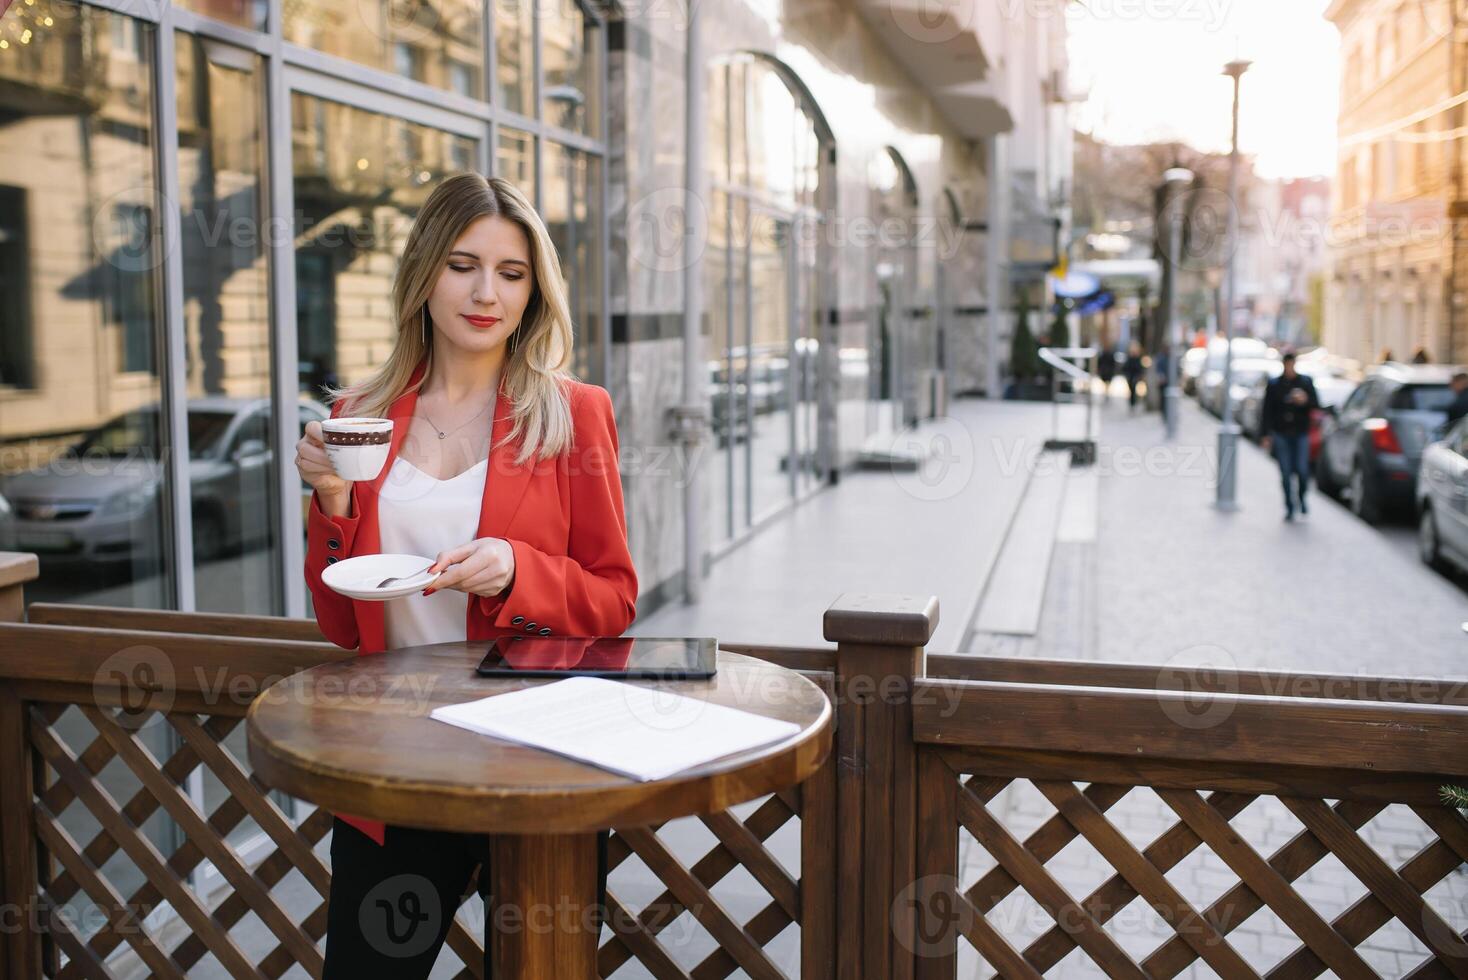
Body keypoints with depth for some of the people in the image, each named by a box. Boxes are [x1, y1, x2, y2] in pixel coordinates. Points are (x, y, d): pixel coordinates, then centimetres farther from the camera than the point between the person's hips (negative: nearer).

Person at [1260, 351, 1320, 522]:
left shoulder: (1306, 382, 6)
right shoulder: (1274, 385, 6)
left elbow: (1316, 405, 6)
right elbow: (1267, 411, 5)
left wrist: (1305, 400, -16)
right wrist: (1266, 435, -1)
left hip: (1301, 433, 0)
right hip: (1281, 434, 0)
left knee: (1302, 470, -9)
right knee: (1285, 473, 0)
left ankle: (1302, 498, 18)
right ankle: (1289, 507, 9)